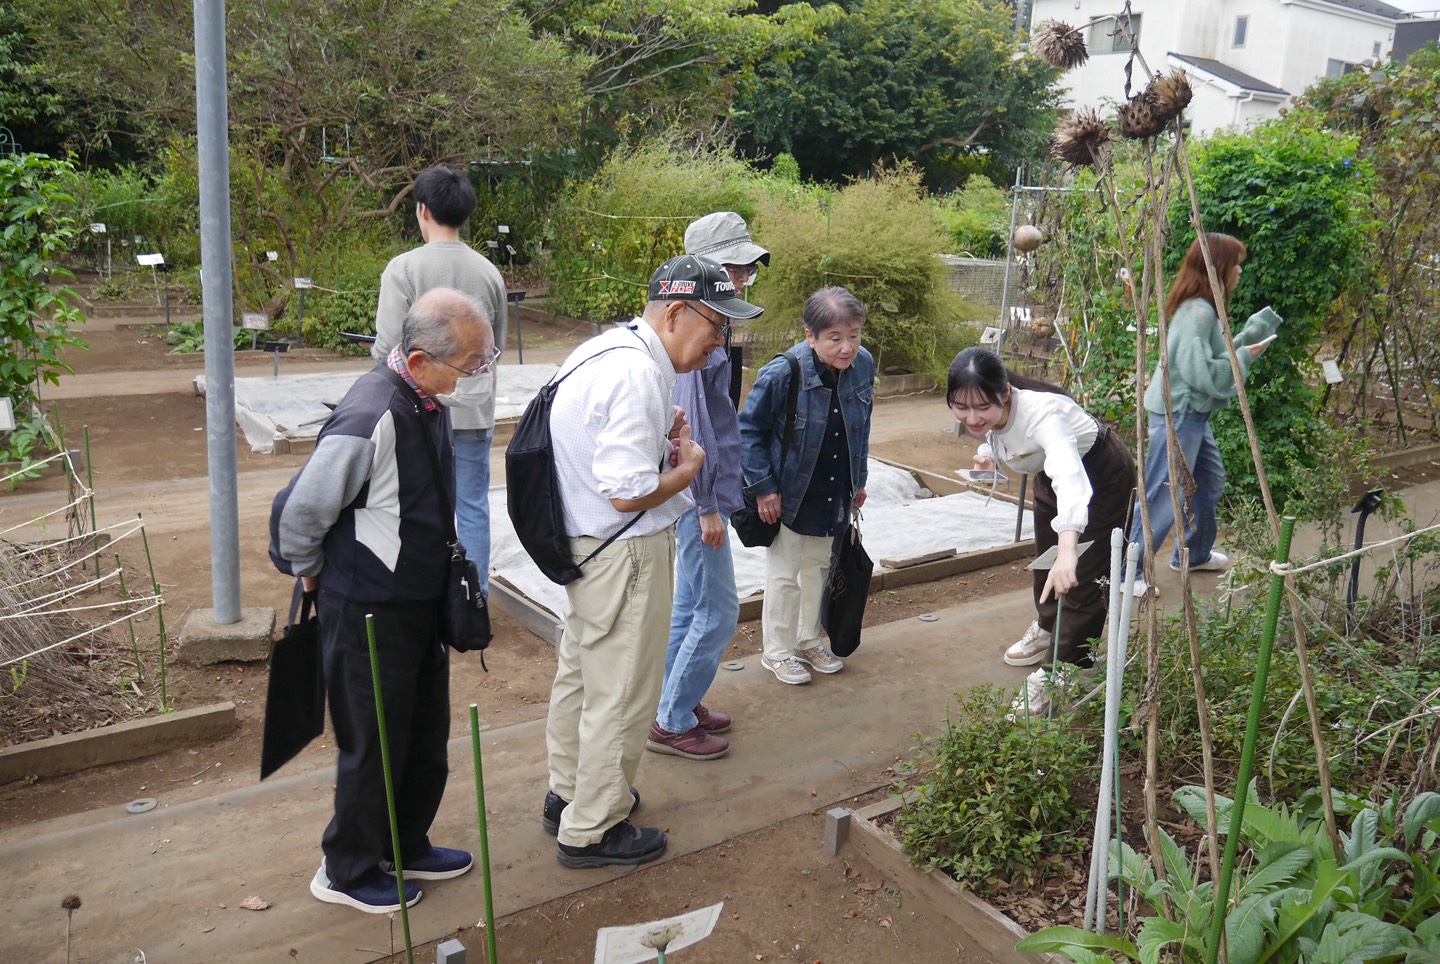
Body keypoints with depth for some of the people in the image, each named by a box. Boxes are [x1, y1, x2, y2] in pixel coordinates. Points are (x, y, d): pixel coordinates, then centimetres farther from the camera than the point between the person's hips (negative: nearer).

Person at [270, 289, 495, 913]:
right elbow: (301, 510, -21)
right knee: (374, 744, 9)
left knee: (427, 737, 21)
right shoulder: (372, 418, -28)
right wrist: (310, 575, -5)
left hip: (421, 599, 9)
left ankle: (405, 848, 43)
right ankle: (348, 872, 32)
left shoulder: (428, 402, 1)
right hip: (370, 614, -9)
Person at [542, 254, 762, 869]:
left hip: (584, 543, 11)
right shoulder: (637, 376, -26)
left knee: (581, 673, 24)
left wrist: (661, 438, 4)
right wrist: (688, 465, -12)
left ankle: (568, 794, 43)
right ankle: (591, 830, 22)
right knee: (622, 696, 5)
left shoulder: (608, 349, 7)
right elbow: (628, 493, -29)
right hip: (623, 556, -11)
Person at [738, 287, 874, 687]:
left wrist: (859, 479, 11)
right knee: (785, 575, 9)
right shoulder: (781, 375, -26)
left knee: (819, 567, 21)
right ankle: (778, 651, 28)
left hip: (834, 496, 6)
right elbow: (749, 430, -15)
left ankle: (809, 641, 40)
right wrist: (763, 487, -16)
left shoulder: (863, 365, -9)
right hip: (789, 495, -5)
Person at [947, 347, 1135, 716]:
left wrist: (1068, 551, -74)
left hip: (1102, 475, -8)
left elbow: (1070, 477, -60)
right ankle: (1047, 629, 50)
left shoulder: (1041, 414, -44)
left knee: (1081, 578, -10)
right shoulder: (987, 417, -21)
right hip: (1051, 473, 8)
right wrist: (988, 454, -19)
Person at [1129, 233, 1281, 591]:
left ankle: (1194, 553, 38)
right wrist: (1244, 357, -13)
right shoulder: (1197, 312, -20)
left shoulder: (1205, 309, 12)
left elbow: (1217, 357, 16)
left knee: (1210, 480, 23)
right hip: (1177, 413, -11)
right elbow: (1200, 372, -24)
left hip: (1193, 413, 11)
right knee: (1164, 494, -8)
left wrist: (1254, 332, 15)